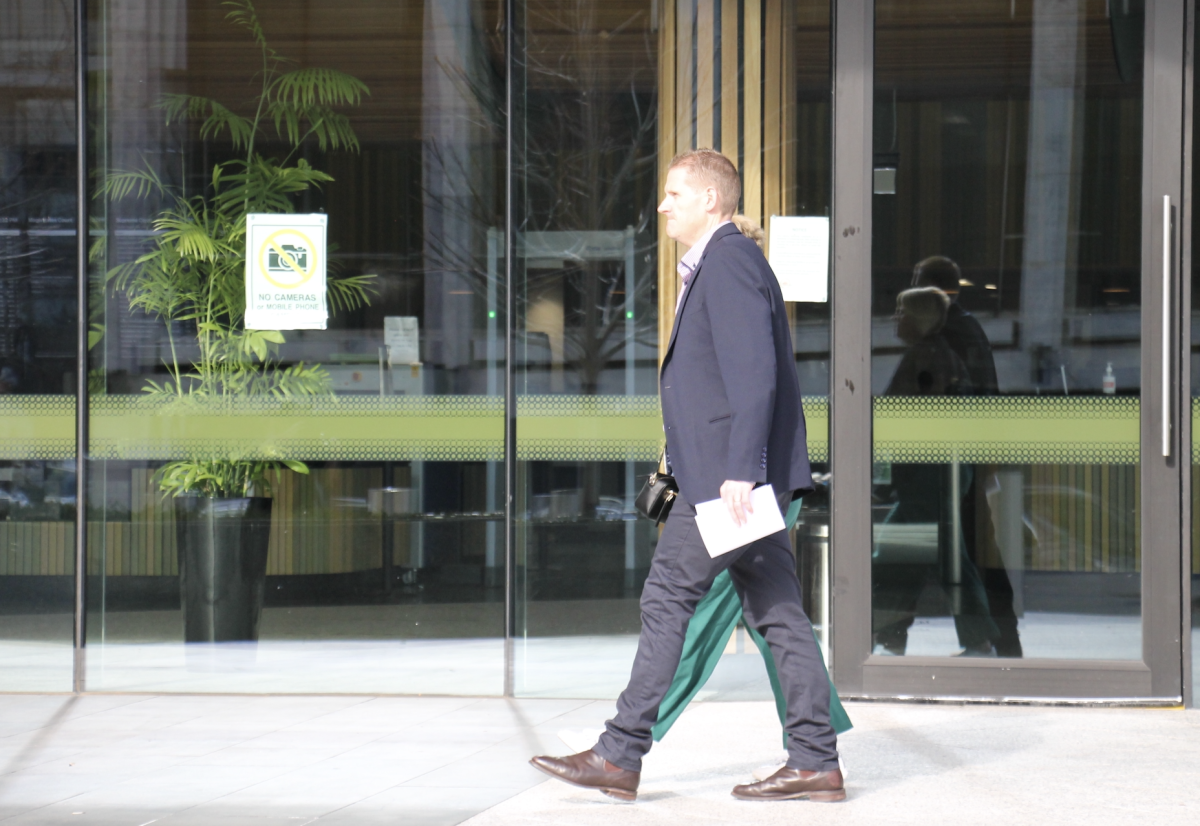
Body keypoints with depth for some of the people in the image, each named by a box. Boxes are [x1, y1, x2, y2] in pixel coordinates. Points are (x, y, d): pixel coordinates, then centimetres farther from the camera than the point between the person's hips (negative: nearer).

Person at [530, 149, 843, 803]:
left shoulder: (729, 261, -11)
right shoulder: (718, 264, 21)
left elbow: (755, 373, -20)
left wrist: (738, 472, -25)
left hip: (727, 477, -10)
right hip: (730, 474, 10)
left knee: (668, 600, -6)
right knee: (775, 611, 7)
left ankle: (620, 757, -1)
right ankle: (814, 762, 6)